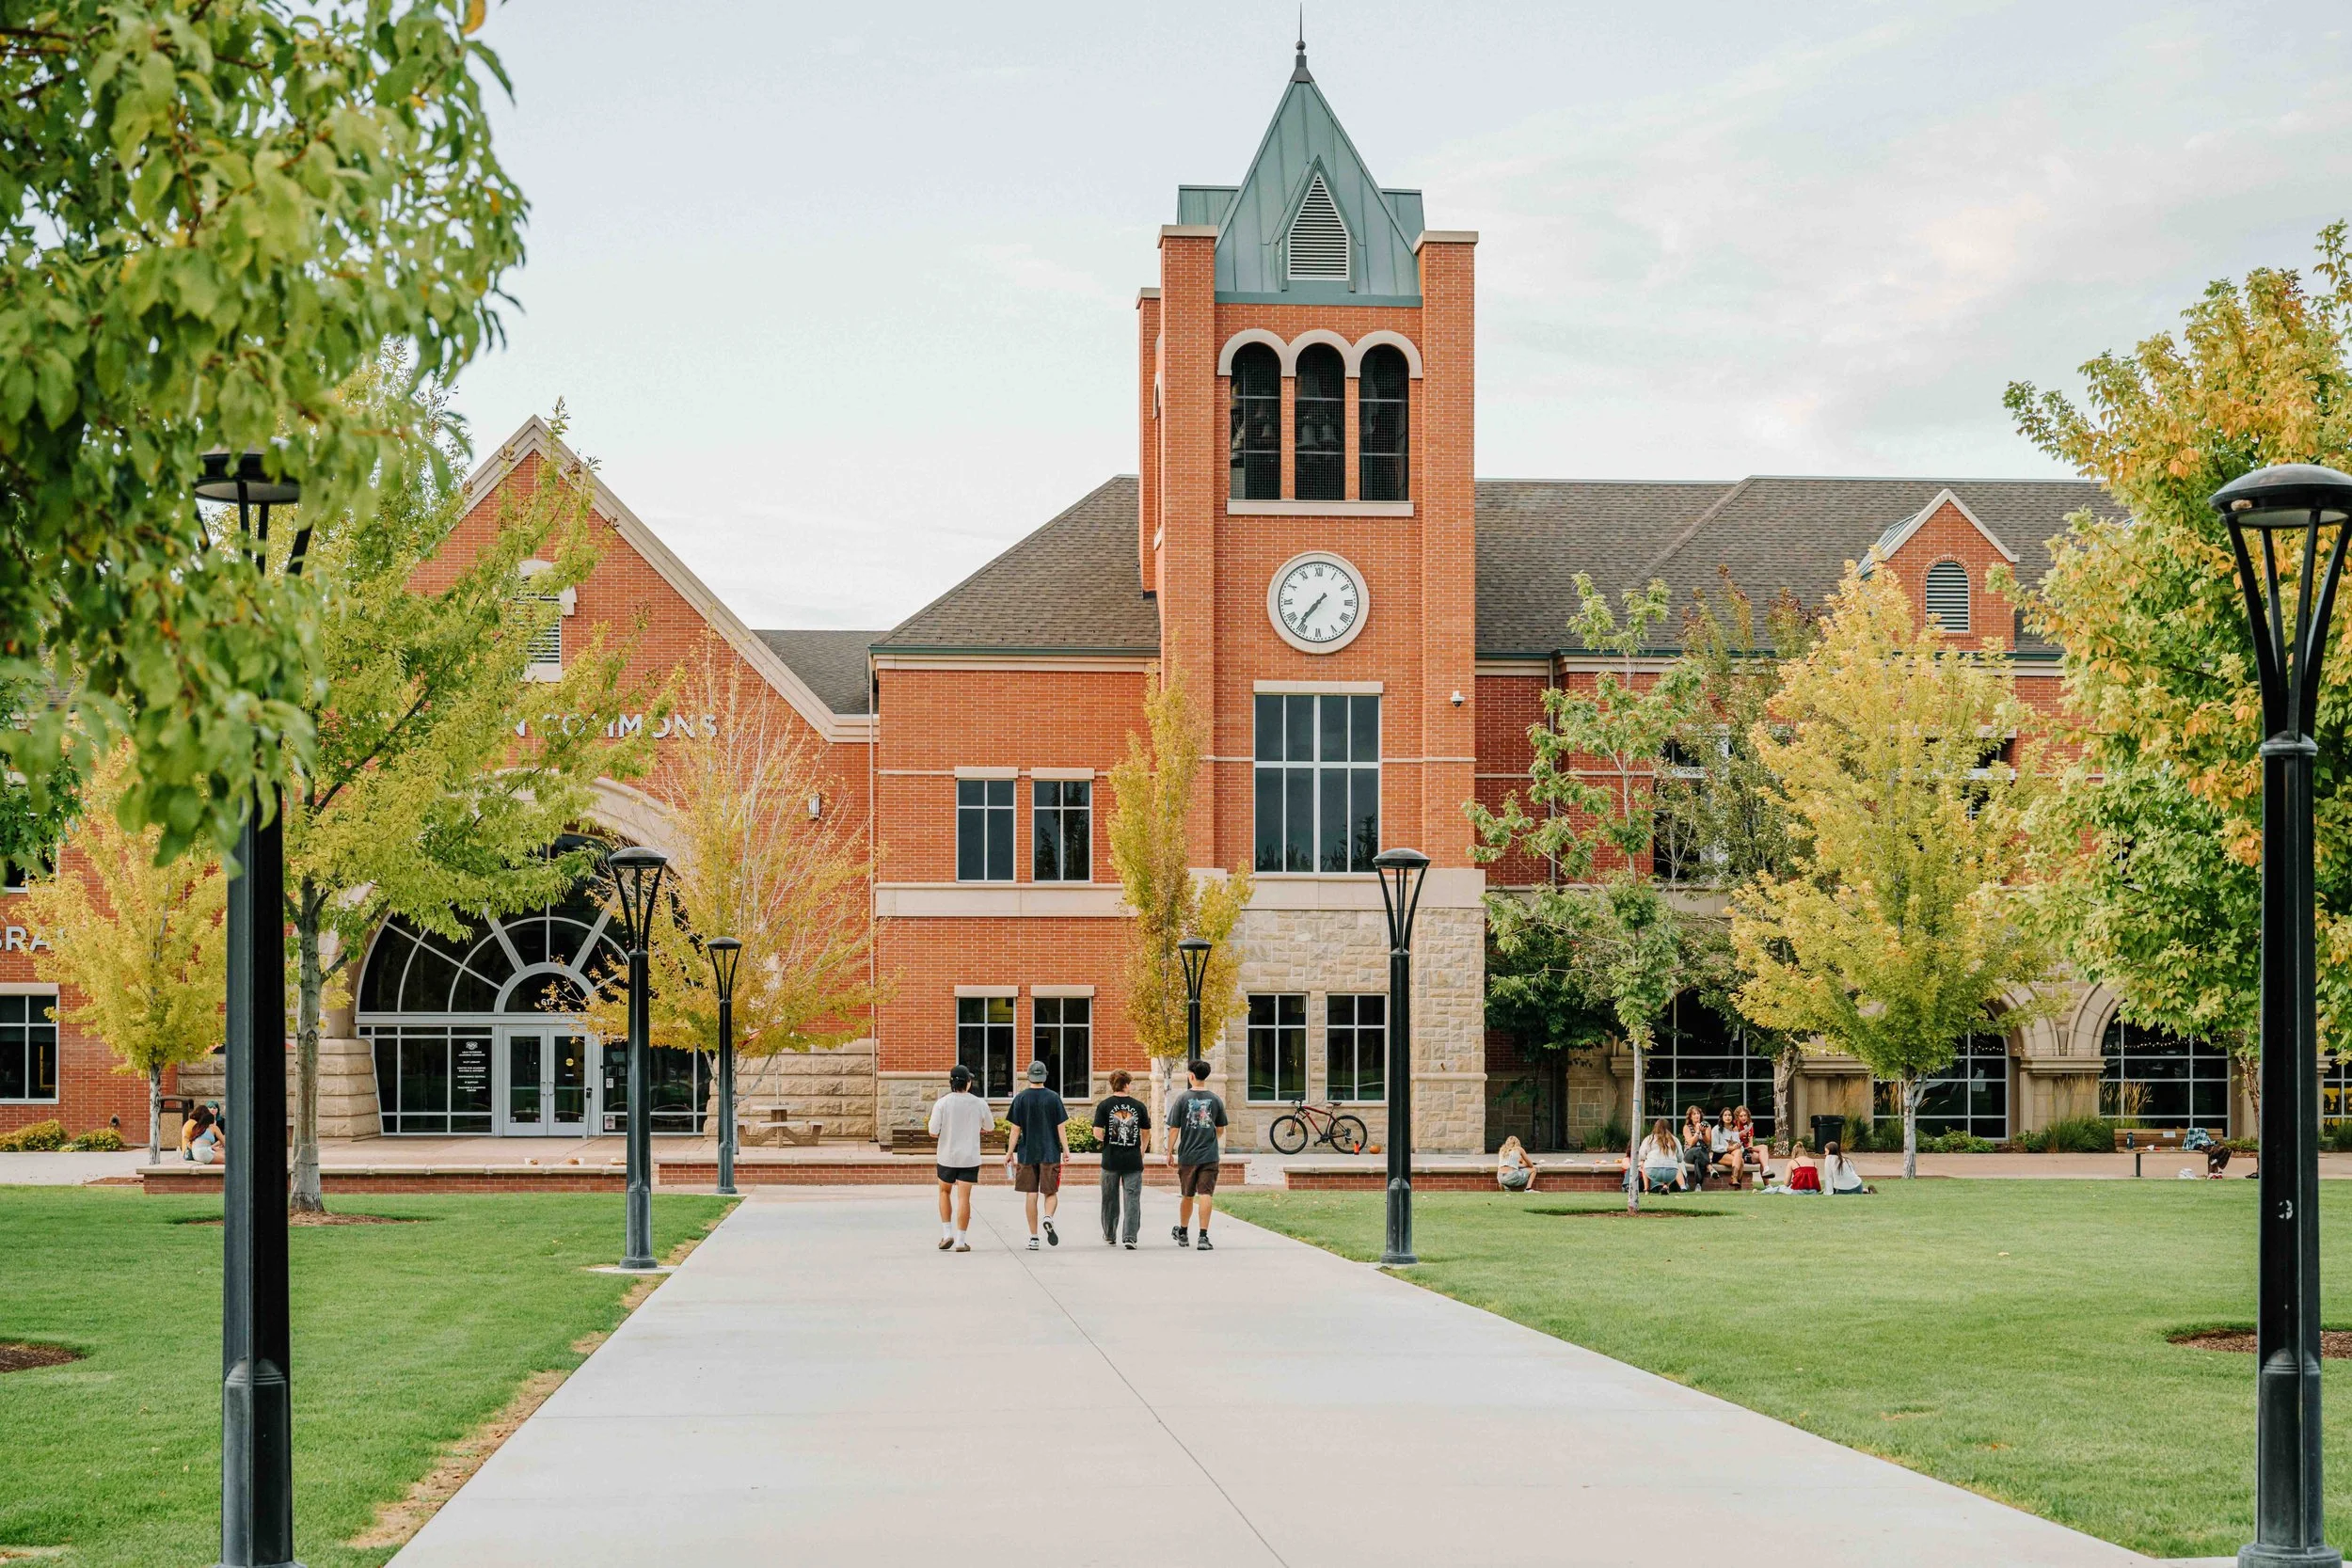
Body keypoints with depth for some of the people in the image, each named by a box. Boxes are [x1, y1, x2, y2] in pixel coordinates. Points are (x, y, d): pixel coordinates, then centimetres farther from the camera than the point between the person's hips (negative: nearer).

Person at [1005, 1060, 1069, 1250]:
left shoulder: (1021, 1099, -1)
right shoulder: (1054, 1098, -1)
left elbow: (1016, 1129, -2)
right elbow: (1060, 1127, -2)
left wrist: (1010, 1153, 5)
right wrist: (1066, 1150, 5)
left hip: (1027, 1154, 0)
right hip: (1050, 1153, 0)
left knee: (1031, 1194, 5)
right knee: (1051, 1192, 9)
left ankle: (1033, 1238, 5)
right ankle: (1049, 1217, -22)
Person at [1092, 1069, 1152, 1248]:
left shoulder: (1104, 1105, -5)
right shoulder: (1138, 1106, -1)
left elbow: (1097, 1134, -11)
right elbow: (1146, 1133, 6)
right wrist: (1142, 1150, 24)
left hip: (1111, 1159, 0)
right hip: (1133, 1160, 0)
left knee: (1110, 1199, 13)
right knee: (1133, 1198, 1)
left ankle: (1109, 1236, 26)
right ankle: (1130, 1236, -10)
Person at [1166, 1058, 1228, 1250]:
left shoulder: (1183, 1099, -4)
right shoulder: (1215, 1100, 2)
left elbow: (1174, 1129, -4)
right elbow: (1220, 1130, 12)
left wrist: (1170, 1152, 6)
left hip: (1187, 1155, 0)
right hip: (1210, 1155, 0)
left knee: (1187, 1196, 14)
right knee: (1206, 1194, -4)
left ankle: (1183, 1233, 32)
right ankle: (1203, 1236, -14)